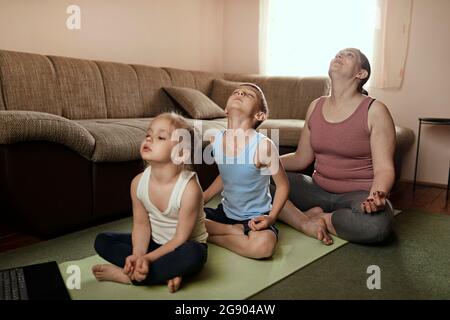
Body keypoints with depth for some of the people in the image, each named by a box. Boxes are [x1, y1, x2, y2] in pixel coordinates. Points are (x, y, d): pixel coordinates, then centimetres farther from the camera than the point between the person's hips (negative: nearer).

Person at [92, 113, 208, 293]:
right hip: (154, 242, 6)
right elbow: (141, 224, -6)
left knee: (192, 255, -38)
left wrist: (147, 258, -28)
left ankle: (127, 275, -19)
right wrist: (138, 256, -22)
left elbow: (180, 238, -23)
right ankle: (167, 273, -17)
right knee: (102, 241, -5)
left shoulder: (189, 188, -29)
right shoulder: (138, 182, -13)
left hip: (185, 247, -5)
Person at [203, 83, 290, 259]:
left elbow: (283, 184, -10)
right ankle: (233, 231, -4)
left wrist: (272, 217, -21)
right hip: (225, 211, 4)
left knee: (263, 245, -34)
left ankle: (210, 236, -10)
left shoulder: (263, 145, -22)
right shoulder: (215, 140, -6)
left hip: (255, 217, -4)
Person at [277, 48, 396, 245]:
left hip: (358, 194, -3)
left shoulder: (375, 111, -9)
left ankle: (315, 216, -13)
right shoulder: (316, 107, 7)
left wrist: (376, 195, -34)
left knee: (377, 223, -38)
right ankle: (306, 223, -17)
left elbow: (383, 168, -13)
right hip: (318, 189, 4)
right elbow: (301, 158, 10)